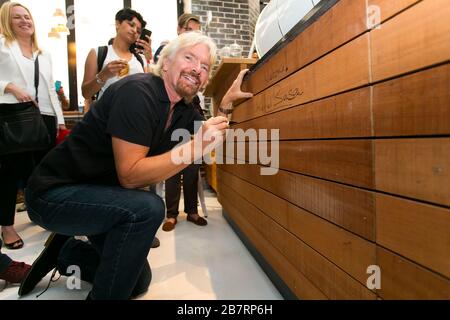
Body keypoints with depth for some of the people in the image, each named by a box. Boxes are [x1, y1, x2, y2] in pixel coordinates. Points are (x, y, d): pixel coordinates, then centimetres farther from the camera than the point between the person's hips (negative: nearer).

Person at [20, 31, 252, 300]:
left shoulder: (183, 111, -1)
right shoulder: (137, 92, -26)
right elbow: (130, 174, -32)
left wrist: (227, 102, 2)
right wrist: (195, 147, -35)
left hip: (103, 194, 8)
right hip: (53, 193, -8)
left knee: (138, 280, 16)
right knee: (147, 207, -35)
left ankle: (66, 253, 31)